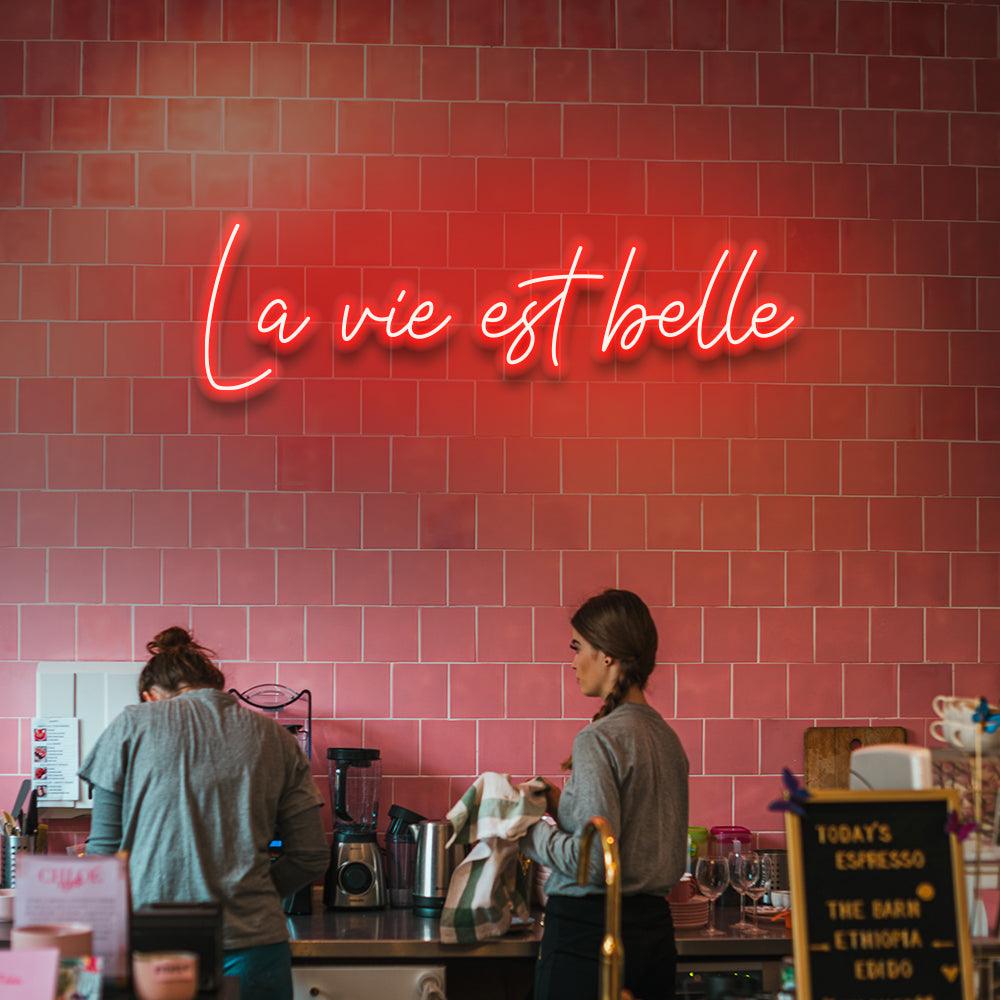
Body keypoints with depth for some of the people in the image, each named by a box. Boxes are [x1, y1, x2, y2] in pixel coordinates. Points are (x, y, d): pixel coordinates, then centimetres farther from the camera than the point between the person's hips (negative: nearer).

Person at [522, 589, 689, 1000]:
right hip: (654, 927, 8)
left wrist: (530, 830, -5)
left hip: (589, 933, -8)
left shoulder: (598, 739, -15)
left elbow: (593, 859, -20)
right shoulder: (666, 736, 9)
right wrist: (565, 805, 14)